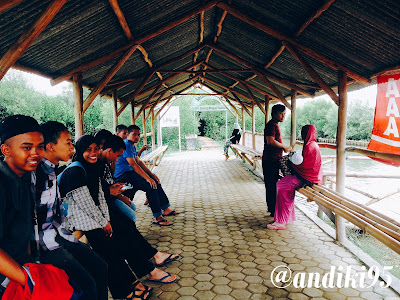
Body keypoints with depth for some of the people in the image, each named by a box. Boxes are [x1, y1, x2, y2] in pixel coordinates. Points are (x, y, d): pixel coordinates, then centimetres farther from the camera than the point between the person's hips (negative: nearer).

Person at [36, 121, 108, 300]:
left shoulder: (52, 171, 11)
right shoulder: (34, 173, -19)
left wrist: (66, 234, 14)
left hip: (58, 236, 10)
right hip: (44, 244, -9)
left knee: (100, 267, 7)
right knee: (87, 285, -17)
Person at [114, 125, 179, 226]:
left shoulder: (132, 146, 17)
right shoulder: (126, 145, -15)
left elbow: (139, 162, 19)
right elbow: (133, 164, -24)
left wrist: (151, 174, 10)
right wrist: (148, 178, -27)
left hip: (130, 173, 10)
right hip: (123, 175, -10)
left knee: (155, 181, 8)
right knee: (151, 186, -23)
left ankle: (166, 208, 15)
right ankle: (158, 217, -18)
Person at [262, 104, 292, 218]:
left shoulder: (275, 125, 20)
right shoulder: (271, 125, -13)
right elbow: (271, 141, -23)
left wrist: (285, 148, 14)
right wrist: (285, 147, -13)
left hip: (274, 159, 11)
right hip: (271, 160, -11)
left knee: (271, 184, 16)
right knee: (272, 185, -5)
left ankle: (271, 208, 25)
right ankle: (273, 210, 1)